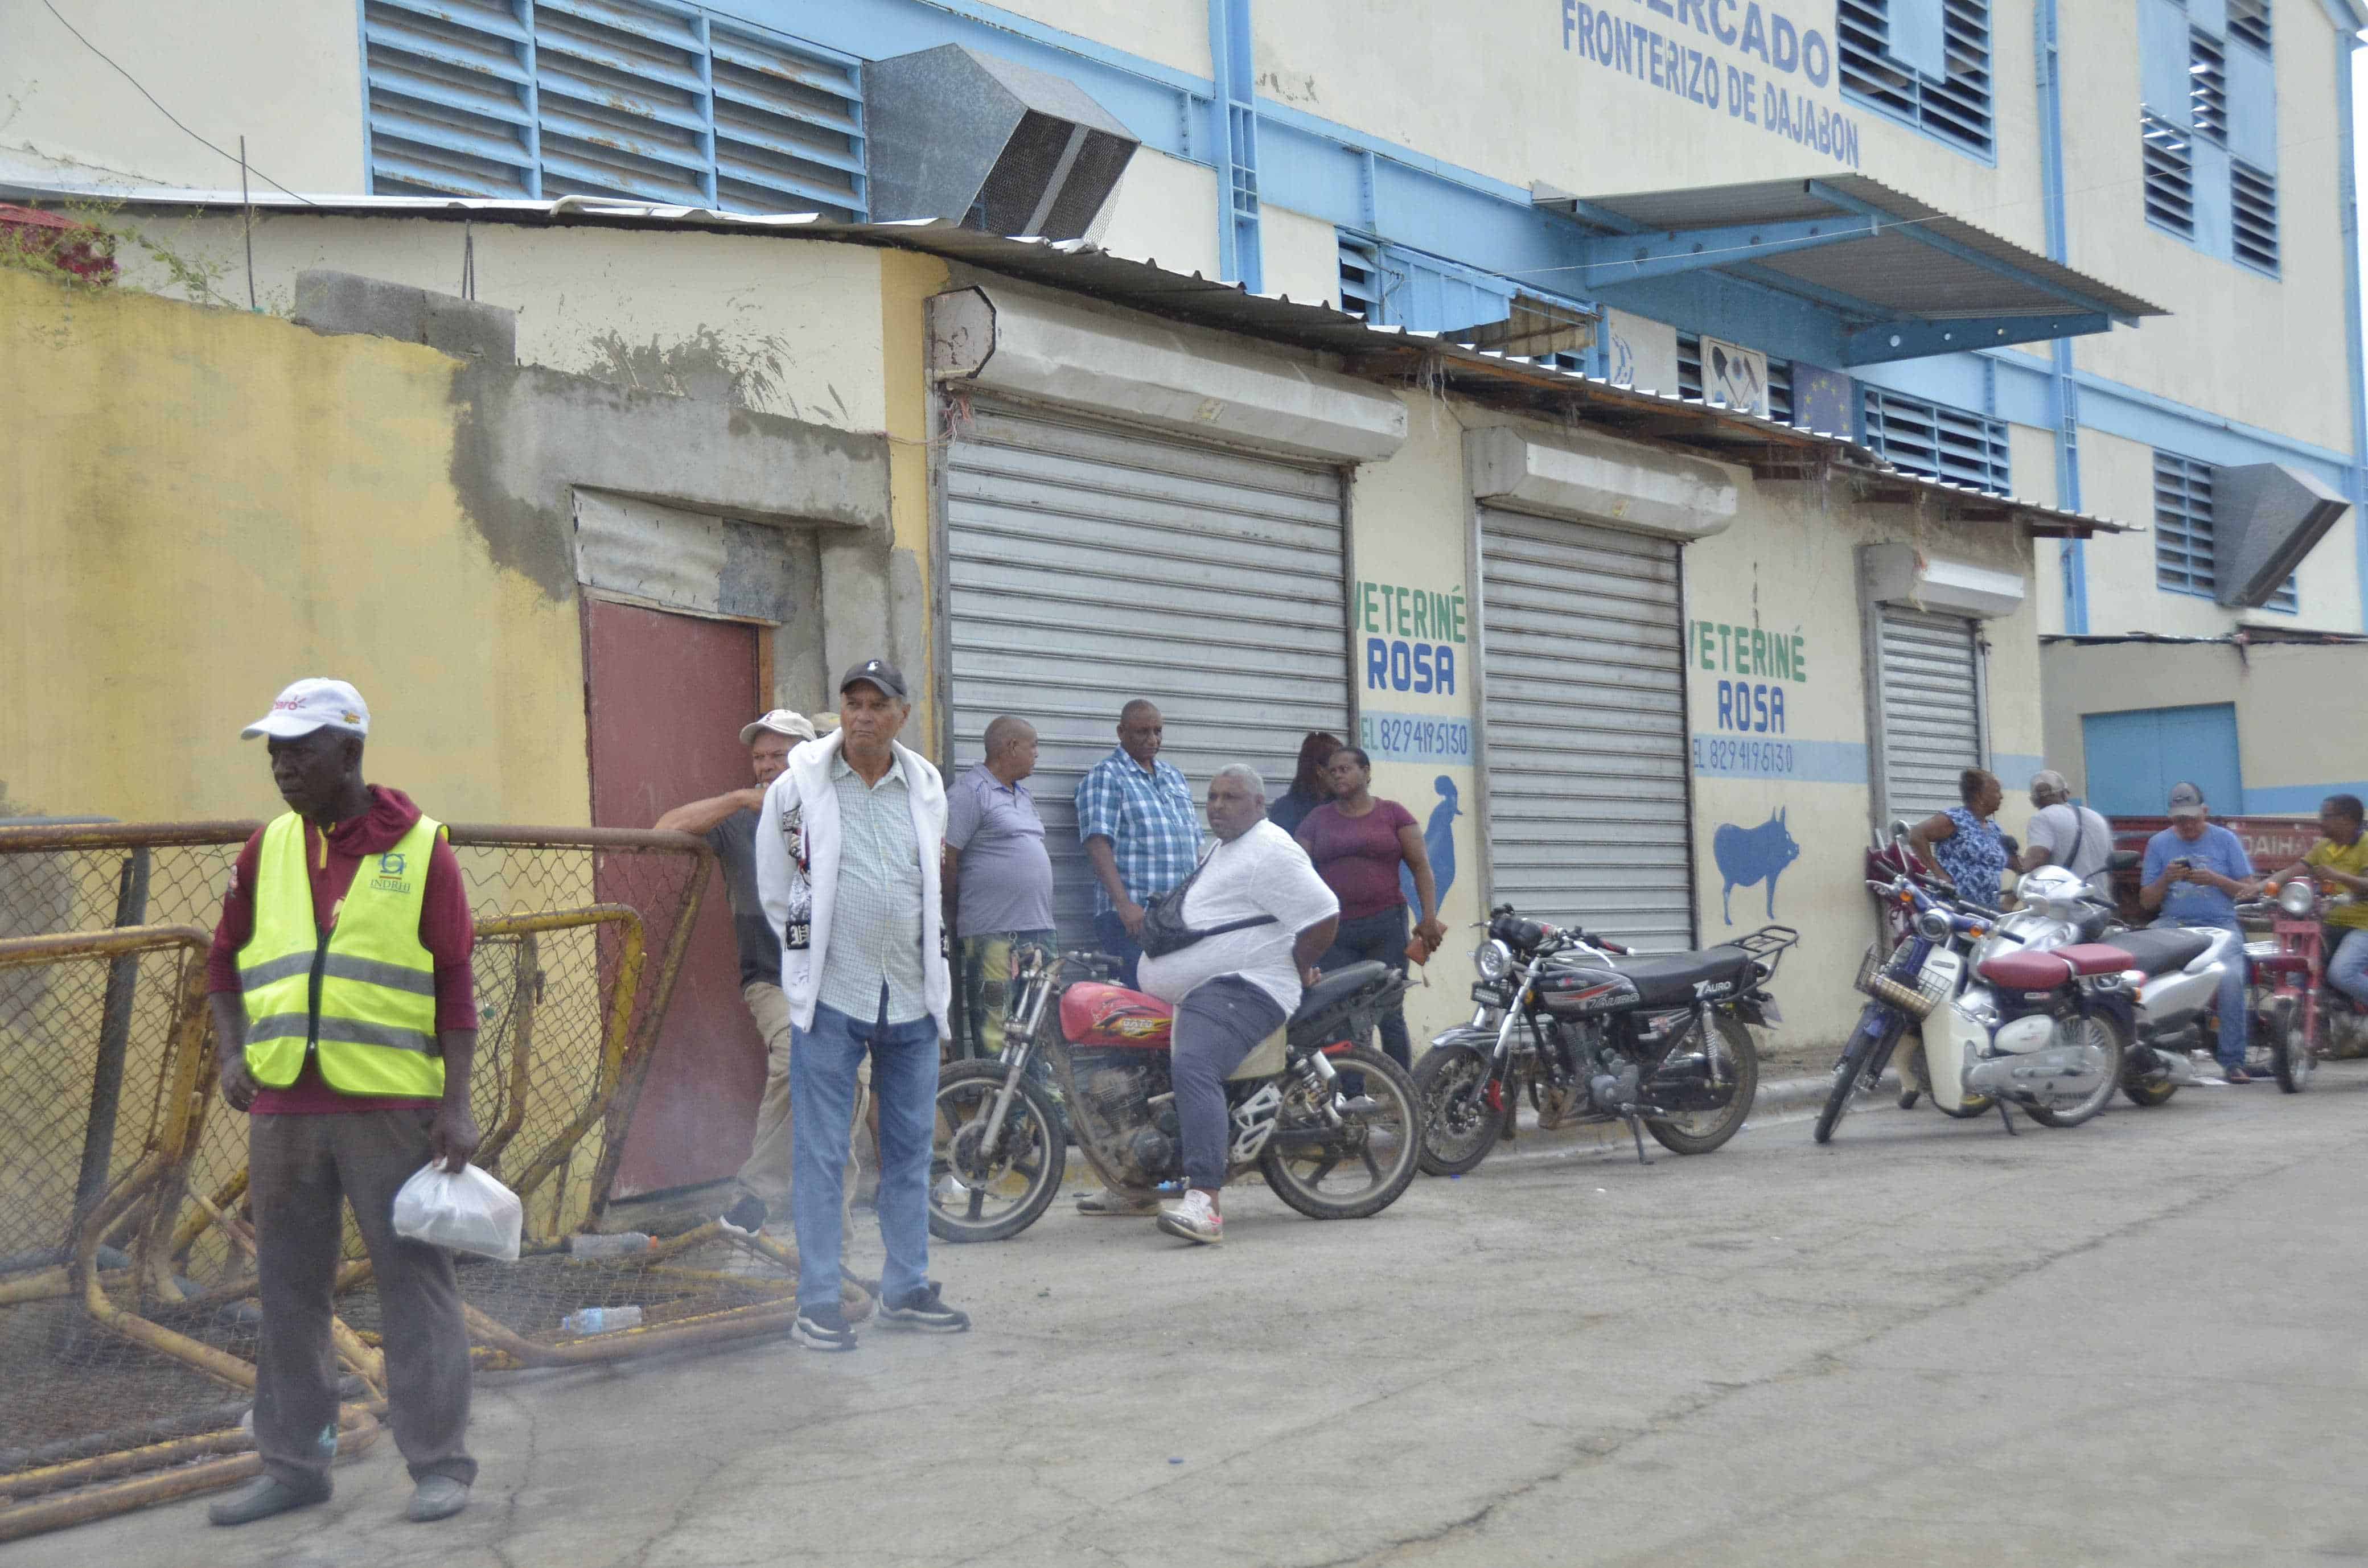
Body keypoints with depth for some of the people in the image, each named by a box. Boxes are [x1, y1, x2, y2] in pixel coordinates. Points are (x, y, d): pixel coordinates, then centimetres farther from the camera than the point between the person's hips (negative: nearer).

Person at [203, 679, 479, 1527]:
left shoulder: (419, 849, -3)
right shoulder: (266, 849, 9)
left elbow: (455, 982, -4)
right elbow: (225, 962, 18)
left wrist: (457, 1103, -9)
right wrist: (233, 1054, 2)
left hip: (392, 1107, -5)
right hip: (284, 1109, 5)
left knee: (414, 1282, 0)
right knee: (289, 1290, 11)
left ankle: (438, 1463, 8)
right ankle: (293, 1465, 23)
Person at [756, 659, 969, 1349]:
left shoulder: (927, 788, 8)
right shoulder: (797, 787, -3)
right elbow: (775, 890, 7)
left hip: (912, 994, 4)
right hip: (831, 994, -4)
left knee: (911, 1149, 10)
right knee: (821, 1153, -3)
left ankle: (906, 1289, 21)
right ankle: (817, 1303, 3)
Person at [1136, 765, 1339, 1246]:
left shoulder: (1269, 850, -11)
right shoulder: (1224, 848, 23)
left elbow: (1323, 917, -18)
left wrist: (1295, 973, -7)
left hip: (1240, 992, -12)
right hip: (1197, 991, 12)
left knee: (1194, 1068, -35)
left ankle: (1204, 1203, -47)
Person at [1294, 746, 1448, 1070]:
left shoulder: (1393, 814, 7)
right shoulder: (1317, 819, 13)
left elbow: (1420, 866, 4)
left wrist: (1429, 916, -7)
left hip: (1386, 926, -2)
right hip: (1334, 931, 2)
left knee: (1390, 1015, -4)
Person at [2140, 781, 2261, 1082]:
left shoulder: (2225, 840, 9)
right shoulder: (2159, 843, 12)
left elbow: (2249, 890, 6)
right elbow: (2146, 900, 12)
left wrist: (2215, 879, -11)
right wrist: (2166, 879, -8)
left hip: (2220, 924, -1)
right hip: (2174, 924, 1)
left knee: (2231, 978, -29)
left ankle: (2232, 1061, -21)